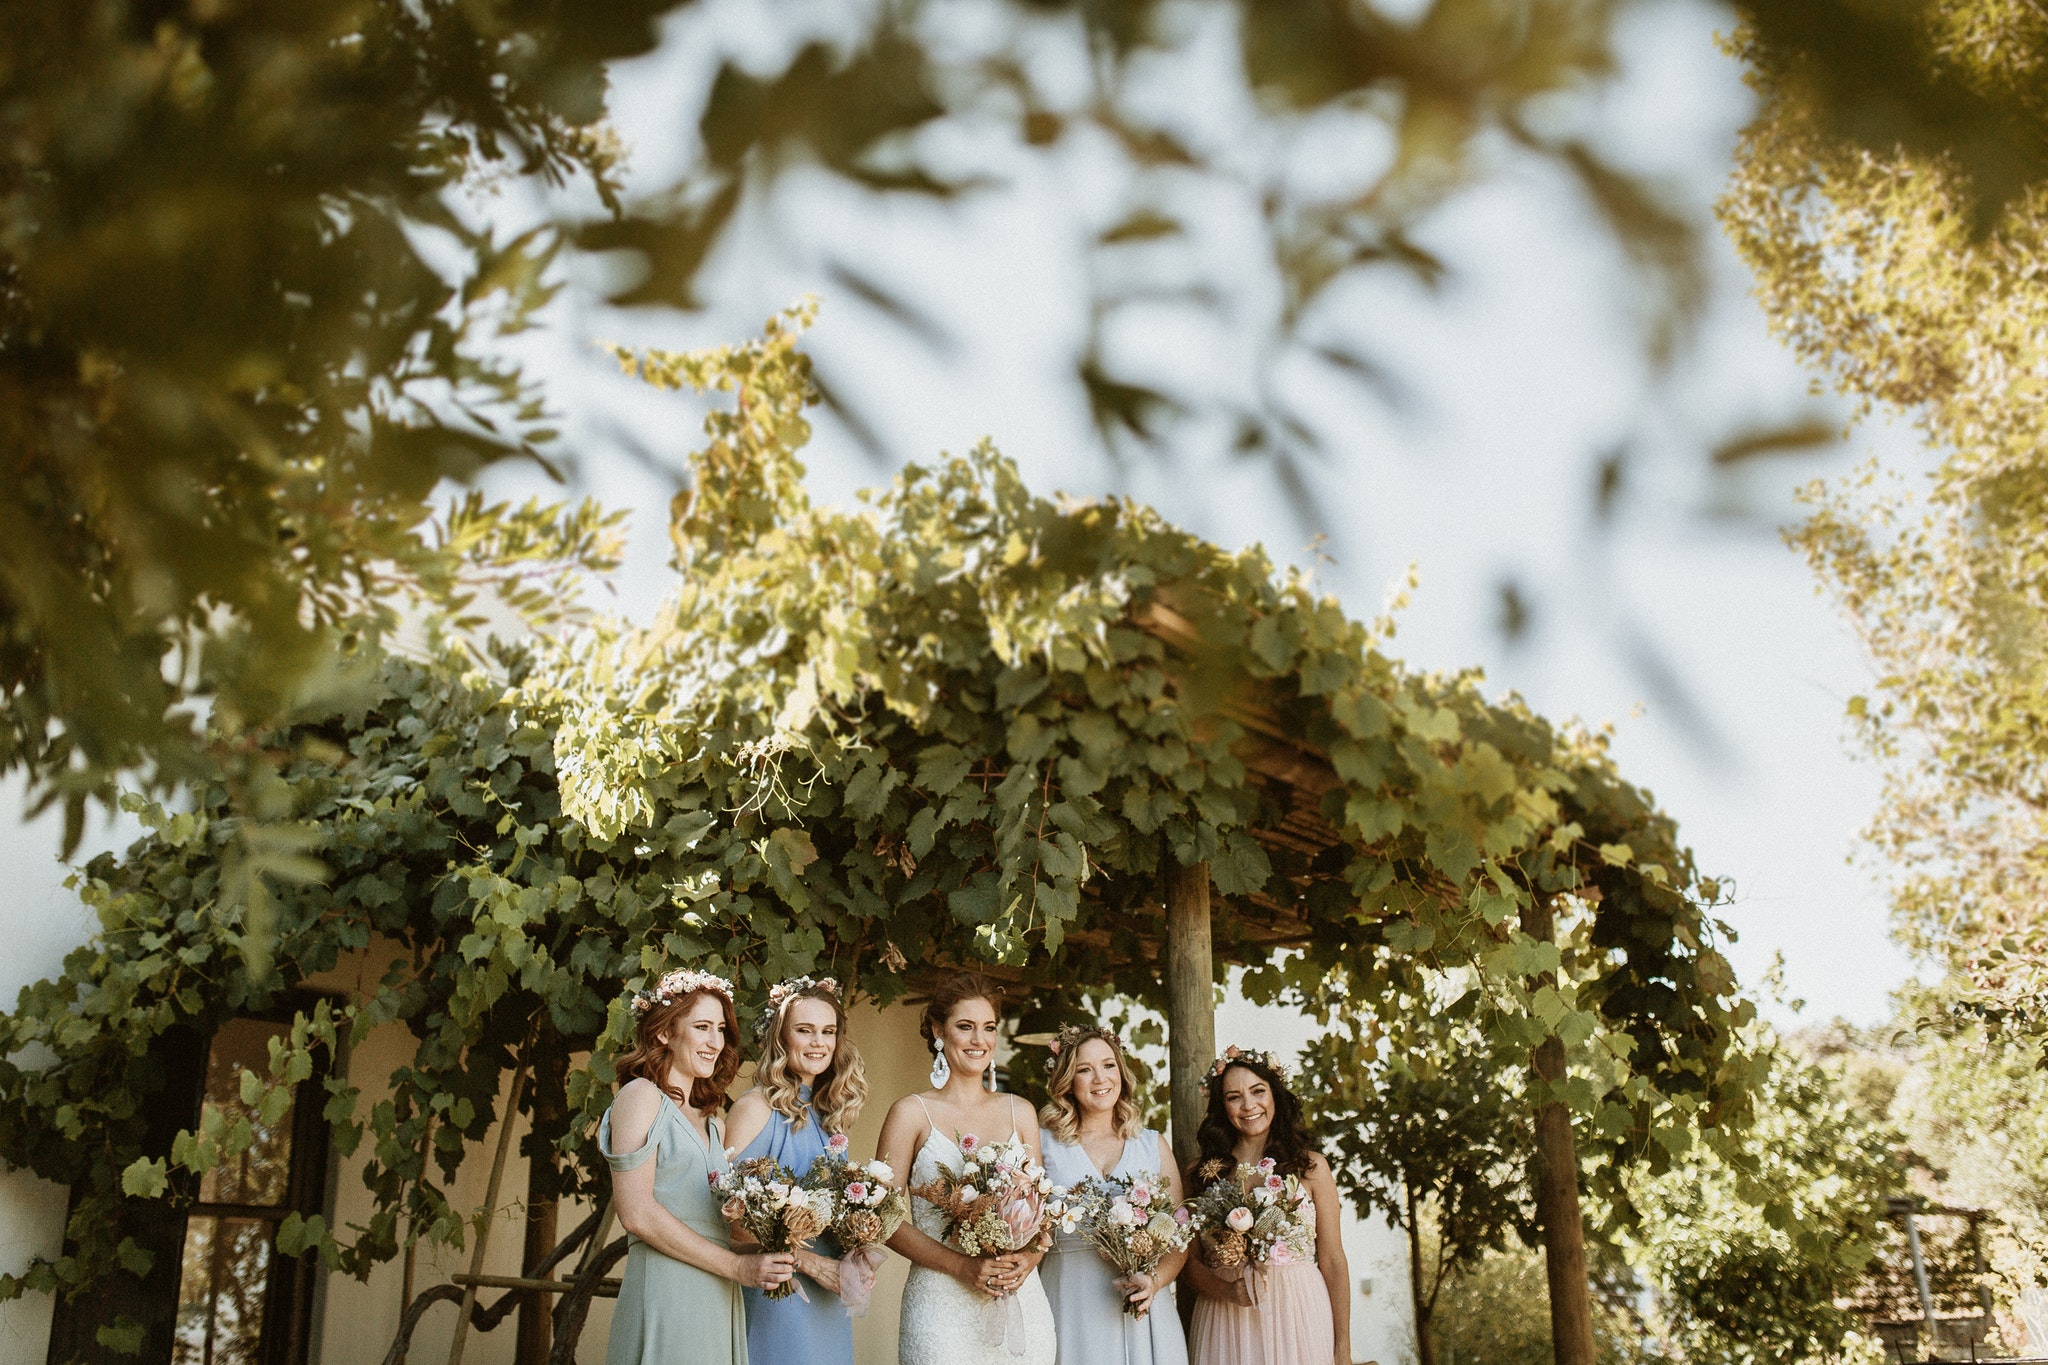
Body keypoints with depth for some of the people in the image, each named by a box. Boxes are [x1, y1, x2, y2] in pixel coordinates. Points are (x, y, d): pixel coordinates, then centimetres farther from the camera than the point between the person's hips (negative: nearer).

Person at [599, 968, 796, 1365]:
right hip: (666, 1297, -7)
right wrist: (737, 1266, -13)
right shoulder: (641, 1096, -3)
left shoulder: (706, 1118, 20)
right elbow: (637, 1214, -14)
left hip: (718, 1303, 7)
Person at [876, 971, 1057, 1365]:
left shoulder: (1020, 1113, 11)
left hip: (1023, 1304, 3)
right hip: (942, 1306, -3)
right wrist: (963, 1265, -16)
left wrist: (1029, 1257, -8)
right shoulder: (912, 1113, 0)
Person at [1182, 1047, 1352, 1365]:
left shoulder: (1310, 1166, 1)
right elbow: (1190, 1260, 3)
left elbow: (1333, 1262, 1)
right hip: (1227, 1327, 0)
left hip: (1299, 1316, 0)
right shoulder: (1204, 1172, 2)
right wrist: (1227, 1291, -16)